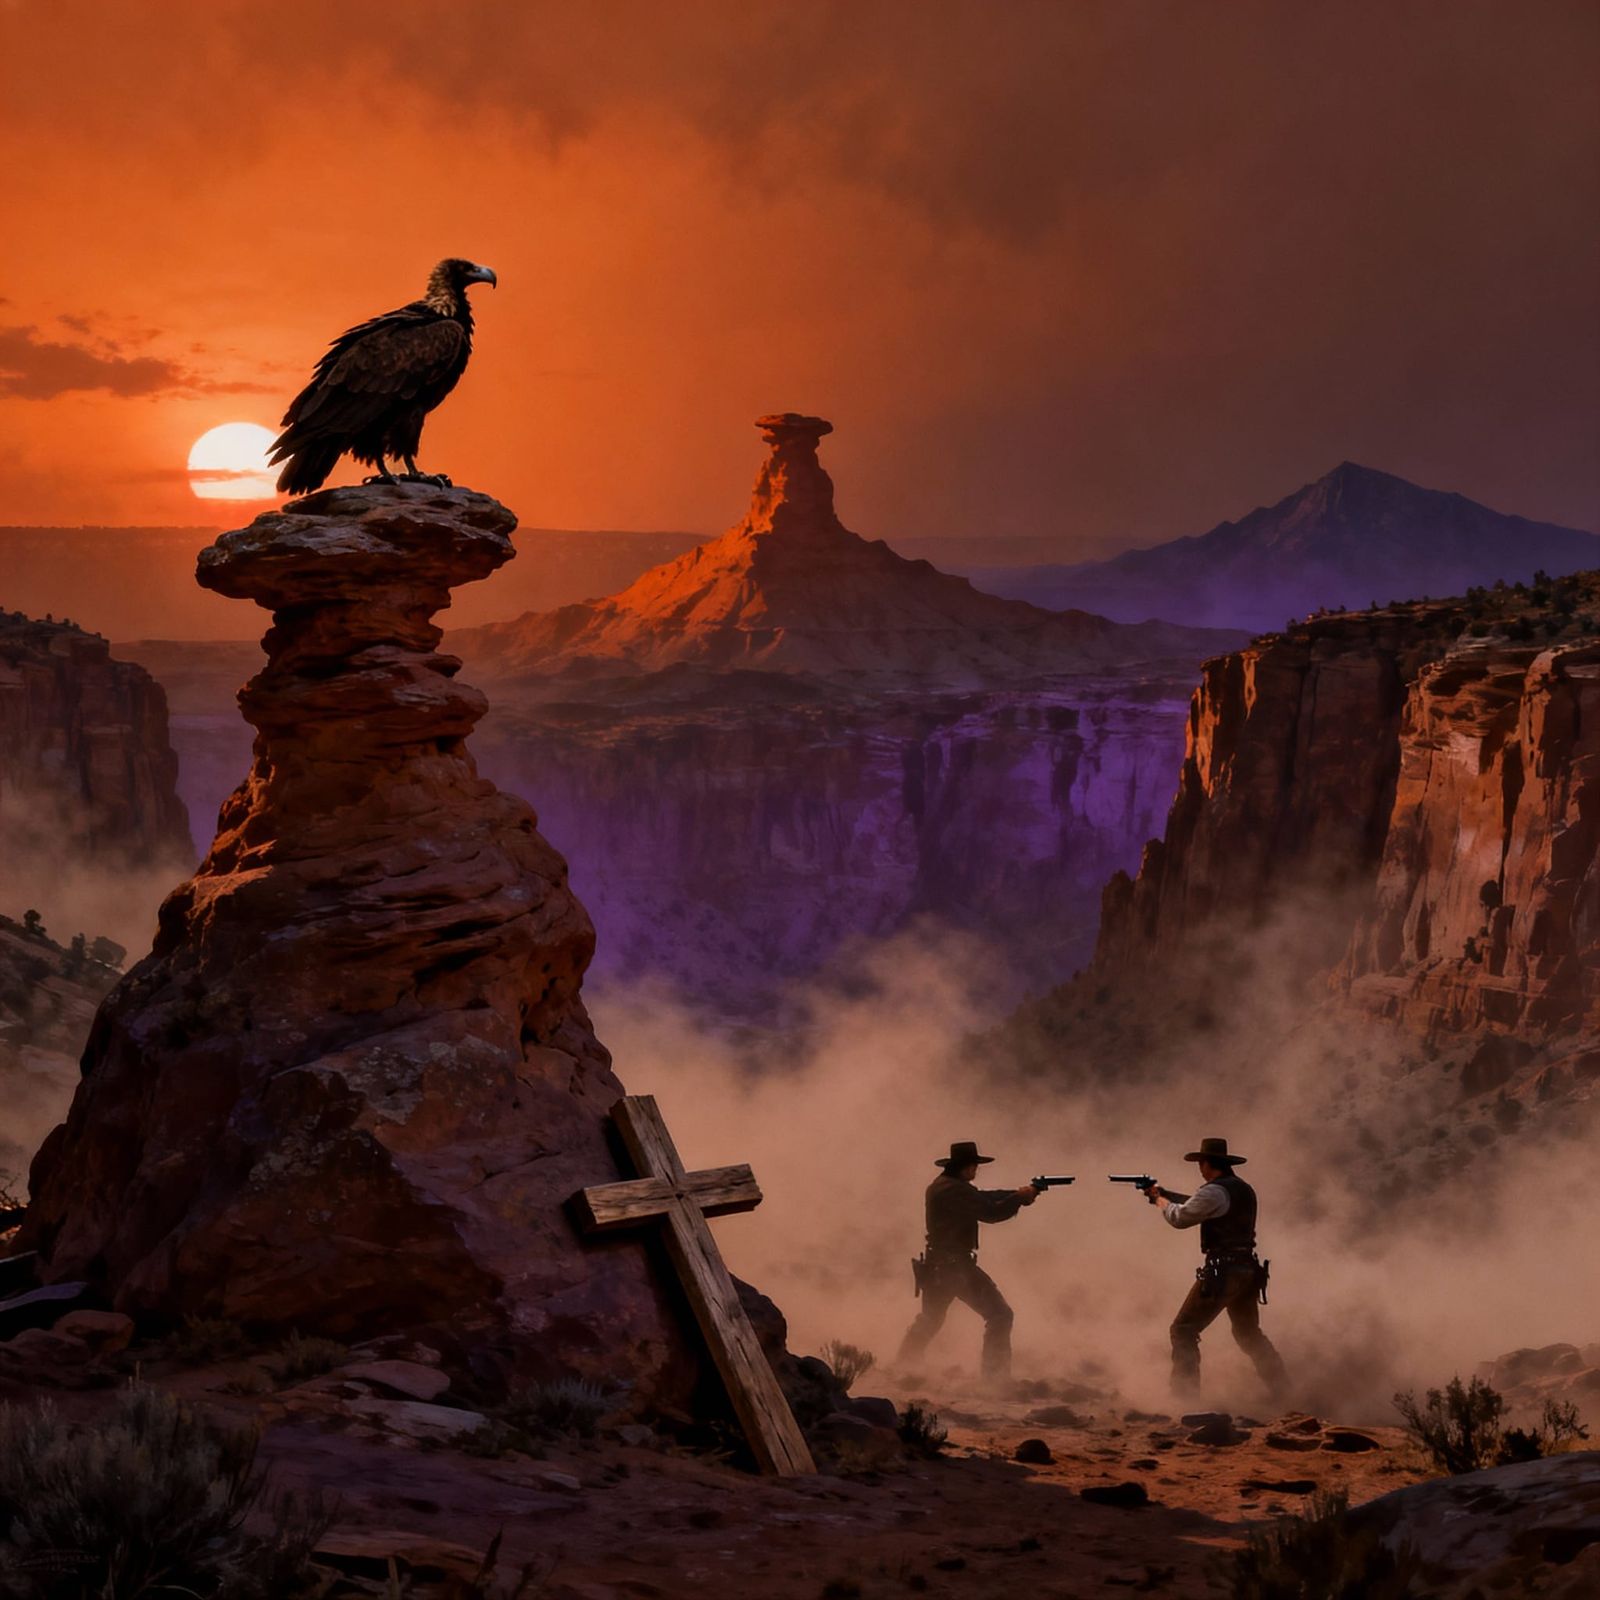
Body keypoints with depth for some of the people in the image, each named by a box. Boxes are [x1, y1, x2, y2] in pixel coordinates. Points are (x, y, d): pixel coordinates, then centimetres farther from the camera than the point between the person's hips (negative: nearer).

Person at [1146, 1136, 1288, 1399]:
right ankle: (1283, 1391, 21)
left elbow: (1180, 1217, -7)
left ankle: (1184, 1394, -7)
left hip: (1222, 1273, -9)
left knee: (1184, 1330, -1)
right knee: (1250, 1334, 22)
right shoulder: (1243, 1189, 14)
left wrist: (1160, 1199, 12)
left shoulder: (1214, 1192, -15)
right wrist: (1168, 1194, 25)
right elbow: (1198, 1205, 26)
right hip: (1247, 1270, 9)